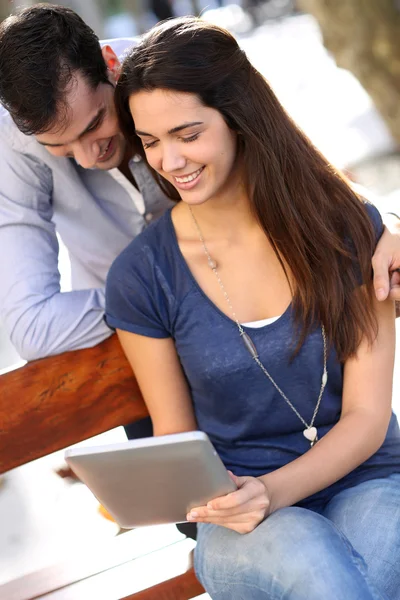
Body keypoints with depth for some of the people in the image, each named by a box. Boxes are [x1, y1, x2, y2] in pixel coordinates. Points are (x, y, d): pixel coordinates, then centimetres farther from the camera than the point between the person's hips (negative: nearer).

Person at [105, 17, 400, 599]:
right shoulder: (141, 276, -5)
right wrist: (210, 496, -19)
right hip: (244, 528, -1)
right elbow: (175, 441, 5)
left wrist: (273, 489, -22)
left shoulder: (346, 226, -4)